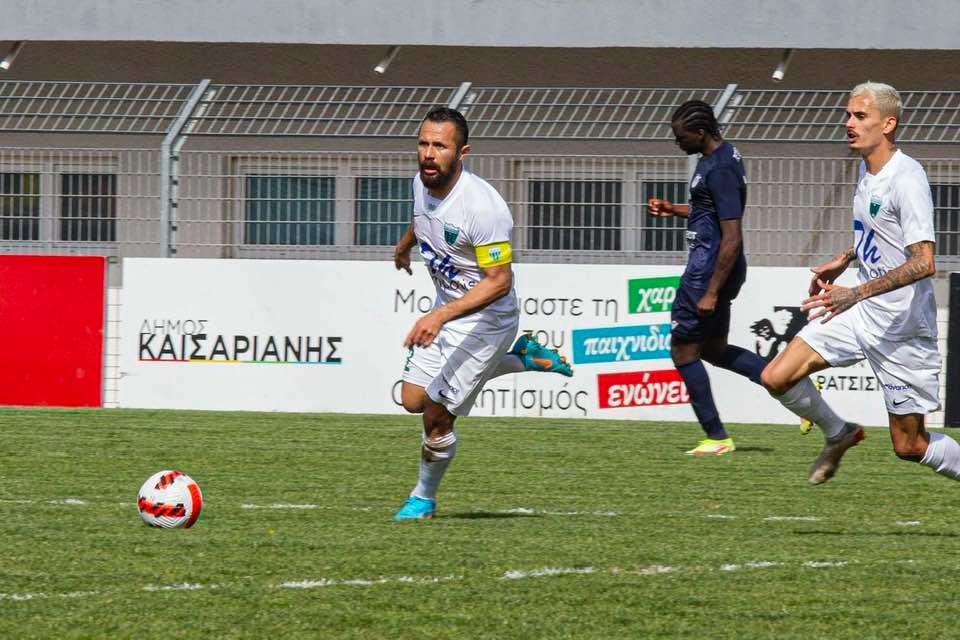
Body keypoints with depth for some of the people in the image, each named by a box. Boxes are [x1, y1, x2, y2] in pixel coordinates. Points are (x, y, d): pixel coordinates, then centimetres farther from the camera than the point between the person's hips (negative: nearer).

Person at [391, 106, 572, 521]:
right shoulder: (422, 182, -7)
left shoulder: (483, 206, -31)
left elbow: (499, 281, -30)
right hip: (446, 310, 8)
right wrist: (404, 245, 40)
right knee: (413, 399, 11)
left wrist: (440, 316, -38)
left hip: (485, 319, -8)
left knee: (436, 416, -6)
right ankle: (521, 359, 24)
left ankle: (424, 498, 21)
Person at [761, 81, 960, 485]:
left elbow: (924, 262, -31)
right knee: (776, 378, -5)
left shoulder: (907, 178, -21)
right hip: (859, 313, 8)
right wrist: (844, 260, 17)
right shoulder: (867, 168, 7)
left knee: (908, 445, -2)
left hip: (902, 326, -8)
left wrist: (858, 293, -36)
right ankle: (838, 435, 20)